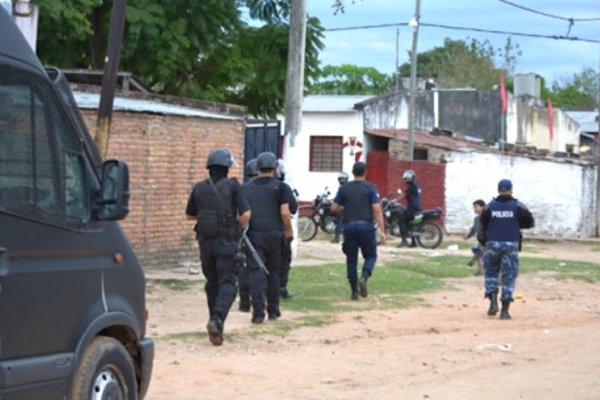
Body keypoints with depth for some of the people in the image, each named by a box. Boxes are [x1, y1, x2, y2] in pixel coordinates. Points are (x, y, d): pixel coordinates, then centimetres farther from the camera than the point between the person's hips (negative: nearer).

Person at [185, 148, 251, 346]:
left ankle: (217, 326, 19)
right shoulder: (232, 186, -6)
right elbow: (246, 214, -12)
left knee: (212, 283, 16)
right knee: (227, 283, -2)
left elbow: (189, 215, 15)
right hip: (227, 242, -4)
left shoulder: (199, 188, 5)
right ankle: (216, 319, -23)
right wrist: (237, 225, 7)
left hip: (205, 241, 4)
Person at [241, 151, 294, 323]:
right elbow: (285, 212, -9)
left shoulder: (245, 188, 9)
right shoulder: (280, 187, 0)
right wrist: (289, 231, 4)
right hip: (274, 234, -1)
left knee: (256, 272, -2)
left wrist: (242, 231, 20)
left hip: (253, 234, 1)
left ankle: (258, 312, -11)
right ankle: (273, 310, 20)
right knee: (273, 272, 12)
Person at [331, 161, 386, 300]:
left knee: (351, 260, 8)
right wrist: (382, 231, -8)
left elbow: (334, 208, 7)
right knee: (370, 256, 11)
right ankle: (364, 278, -16)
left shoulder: (344, 188, 6)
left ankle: (354, 291, 8)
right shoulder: (370, 188, -2)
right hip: (366, 226, -2)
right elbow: (377, 210, -8)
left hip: (349, 227, 2)